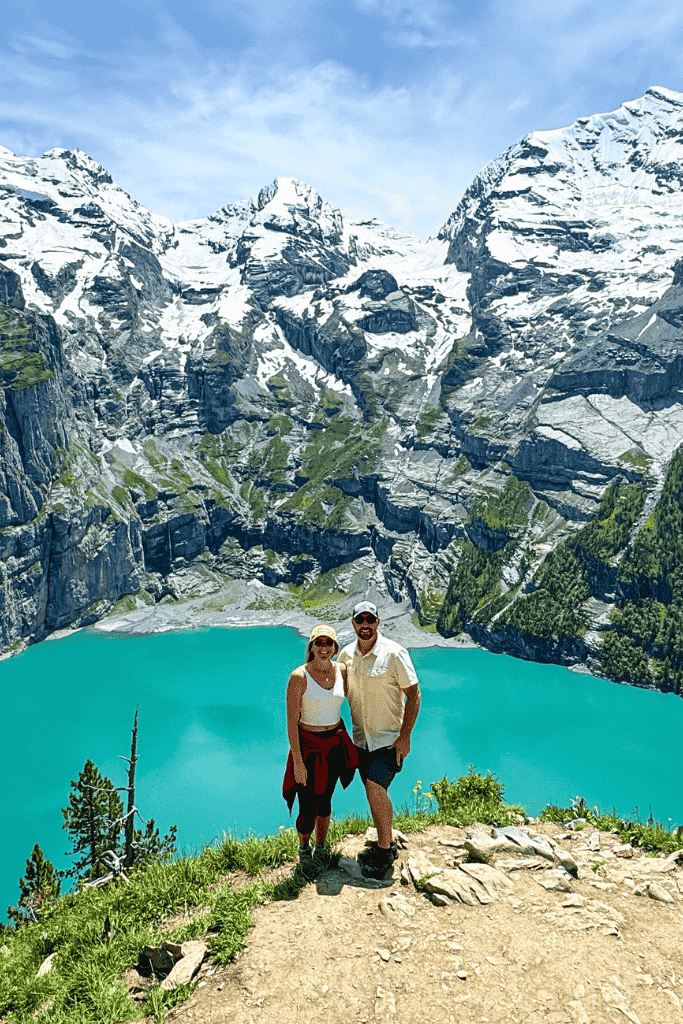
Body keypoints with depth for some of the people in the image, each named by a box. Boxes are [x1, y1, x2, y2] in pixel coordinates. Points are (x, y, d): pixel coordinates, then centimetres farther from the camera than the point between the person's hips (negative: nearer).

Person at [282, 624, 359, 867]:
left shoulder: (342, 671, -5)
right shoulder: (299, 677, -19)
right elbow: (291, 722, -16)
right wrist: (298, 762, -15)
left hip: (336, 744, 4)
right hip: (308, 746, -4)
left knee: (325, 800, 19)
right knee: (308, 810, 3)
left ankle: (321, 846, 44)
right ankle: (303, 846, 34)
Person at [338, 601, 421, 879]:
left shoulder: (394, 653, -16)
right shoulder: (346, 655, -1)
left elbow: (413, 694, -12)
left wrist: (405, 736, -15)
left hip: (390, 738, -5)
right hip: (361, 738, 5)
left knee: (375, 787, -18)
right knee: (374, 793, 14)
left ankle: (384, 852, 0)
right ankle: (386, 845, 33)